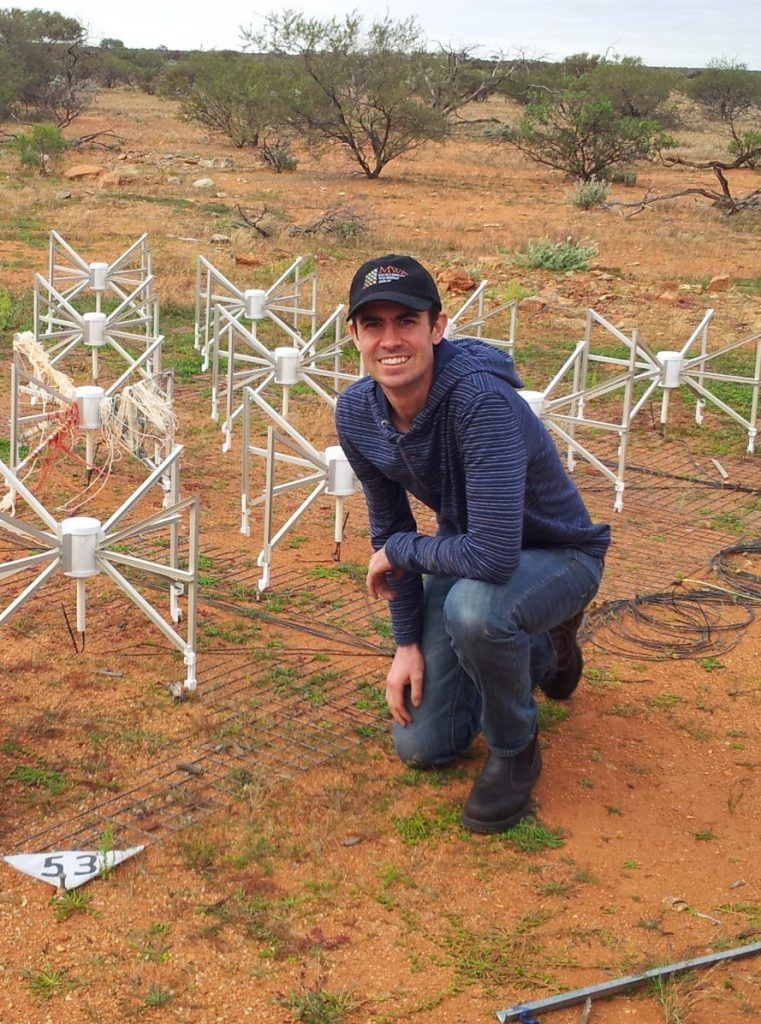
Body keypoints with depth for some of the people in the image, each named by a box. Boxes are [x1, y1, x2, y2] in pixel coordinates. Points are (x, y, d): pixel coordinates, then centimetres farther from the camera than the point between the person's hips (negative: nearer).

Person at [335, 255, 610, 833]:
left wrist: (400, 551, -24)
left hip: (557, 555, -6)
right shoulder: (357, 413, -14)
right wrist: (408, 641, -2)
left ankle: (515, 749, -9)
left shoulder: (481, 401, -36)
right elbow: (389, 526, 1)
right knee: (421, 748, 9)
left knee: (473, 606, -41)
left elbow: (493, 554, -43)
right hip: (463, 554, 7)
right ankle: (542, 649, 34)